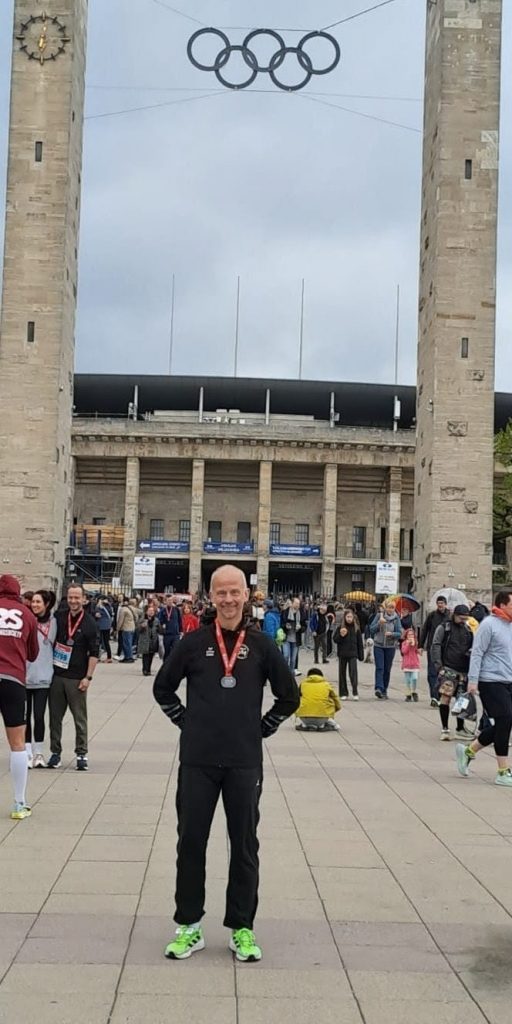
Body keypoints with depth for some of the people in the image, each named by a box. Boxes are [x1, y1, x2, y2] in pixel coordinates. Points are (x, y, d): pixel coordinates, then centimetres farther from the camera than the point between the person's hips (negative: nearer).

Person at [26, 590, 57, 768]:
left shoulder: (53, 622, 3)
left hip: (43, 678, 0)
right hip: (24, 676, 0)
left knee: (39, 717, 1)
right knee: (25, 717, 6)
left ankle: (38, 753, 15)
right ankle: (28, 752, 16)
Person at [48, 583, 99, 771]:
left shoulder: (89, 623, -5)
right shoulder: (59, 617, 4)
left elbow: (94, 653, -5)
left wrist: (88, 677, -10)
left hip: (77, 678, -3)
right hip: (56, 676, 3)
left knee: (80, 718, 1)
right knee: (55, 717, 8)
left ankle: (81, 754, 9)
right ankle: (55, 752, 17)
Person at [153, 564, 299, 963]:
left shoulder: (261, 645, 1)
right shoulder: (193, 643, 1)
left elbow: (289, 696, 9)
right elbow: (163, 688, 13)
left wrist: (263, 728, 3)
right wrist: (185, 722, 5)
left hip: (245, 762, 0)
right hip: (197, 761, 0)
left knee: (245, 846, 7)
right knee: (191, 843, 6)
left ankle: (242, 928, 18)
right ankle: (189, 926, 18)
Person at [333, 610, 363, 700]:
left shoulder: (356, 628, 3)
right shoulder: (340, 627, 0)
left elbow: (359, 642, 7)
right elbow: (334, 640, 1)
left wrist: (361, 655, 5)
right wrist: (341, 635, -18)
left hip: (353, 654, -1)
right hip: (342, 654, 1)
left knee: (353, 672, -10)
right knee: (342, 673, 6)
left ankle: (355, 693, -9)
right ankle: (343, 693, 13)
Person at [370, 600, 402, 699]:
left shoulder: (396, 618, 0)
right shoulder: (379, 615, -1)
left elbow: (399, 633, -2)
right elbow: (371, 629, -1)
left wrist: (392, 634, -21)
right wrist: (379, 623, -16)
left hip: (390, 647, 1)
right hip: (378, 646, -1)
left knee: (387, 669, 6)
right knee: (379, 668, -13)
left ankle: (384, 690, 15)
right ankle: (379, 688, -24)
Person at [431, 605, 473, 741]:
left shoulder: (468, 629, 13)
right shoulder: (444, 627, 0)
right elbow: (435, 646, -4)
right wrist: (438, 665, -13)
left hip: (464, 670, 5)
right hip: (448, 668, -5)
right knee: (445, 696, -13)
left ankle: (461, 728, 20)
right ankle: (445, 728, -8)